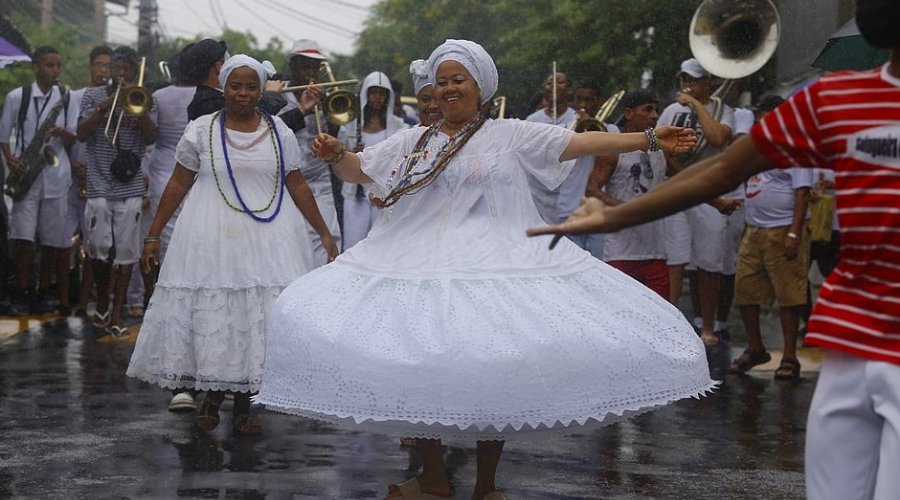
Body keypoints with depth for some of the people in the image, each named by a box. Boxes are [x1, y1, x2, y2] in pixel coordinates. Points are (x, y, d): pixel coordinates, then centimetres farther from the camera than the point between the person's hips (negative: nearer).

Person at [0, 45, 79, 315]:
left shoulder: (67, 98, 7)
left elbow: (73, 139, 7)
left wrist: (62, 133, -14)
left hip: (56, 174, 1)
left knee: (56, 240, 1)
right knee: (22, 237, -8)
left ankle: (41, 293, 12)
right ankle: (22, 294, 4)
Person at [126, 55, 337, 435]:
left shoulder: (278, 132, 5)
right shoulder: (201, 130, 1)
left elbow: (297, 186, 8)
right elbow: (178, 184, 4)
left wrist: (325, 233, 5)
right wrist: (153, 236, 3)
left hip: (268, 238, 1)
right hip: (212, 237, -1)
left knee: (259, 316, 1)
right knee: (210, 314, 1)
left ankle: (243, 405, 12)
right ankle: (212, 395, 19)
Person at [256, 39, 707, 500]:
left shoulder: (512, 135, 4)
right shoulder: (413, 141, 13)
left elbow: (580, 143, -1)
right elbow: (358, 170, 15)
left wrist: (650, 139, -8)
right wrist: (335, 154, -7)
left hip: (496, 266, -3)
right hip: (422, 265, 3)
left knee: (493, 376, -4)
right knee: (418, 368, -1)